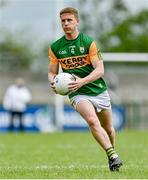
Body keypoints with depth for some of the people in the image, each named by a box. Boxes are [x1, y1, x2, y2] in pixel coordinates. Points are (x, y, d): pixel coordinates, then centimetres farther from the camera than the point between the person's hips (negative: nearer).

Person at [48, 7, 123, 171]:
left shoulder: (89, 42, -7)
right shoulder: (55, 47, 1)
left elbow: (100, 70, -12)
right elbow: (52, 72, 10)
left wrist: (82, 81, -27)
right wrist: (53, 82, -14)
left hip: (99, 90, 1)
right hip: (78, 94, -1)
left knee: (108, 128, 12)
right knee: (92, 121, -28)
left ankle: (111, 154, 39)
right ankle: (113, 155, -28)